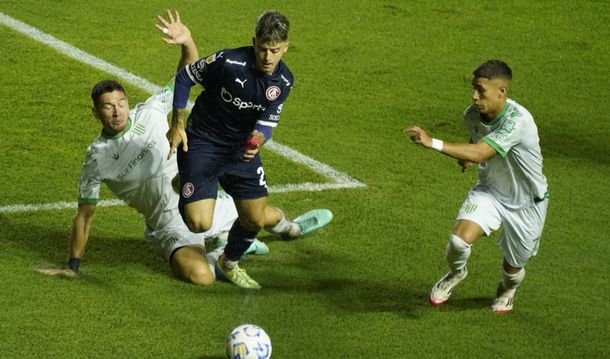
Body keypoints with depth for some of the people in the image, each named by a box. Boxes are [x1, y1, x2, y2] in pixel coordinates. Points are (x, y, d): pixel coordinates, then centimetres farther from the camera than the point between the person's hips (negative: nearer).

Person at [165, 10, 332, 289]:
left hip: (242, 149, 5)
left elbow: (267, 121, -8)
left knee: (255, 218, 6)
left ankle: (229, 263, 38)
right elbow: (185, 76, -9)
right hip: (201, 143, -5)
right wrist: (177, 125, -8)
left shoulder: (283, 81, -8)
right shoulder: (228, 62, -24)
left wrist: (258, 138, -32)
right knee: (199, 222, -19)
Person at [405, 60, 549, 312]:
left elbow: (479, 153, -44)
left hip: (526, 203, -4)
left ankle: (507, 290, 50)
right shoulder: (472, 114, -11)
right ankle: (456, 273, 13)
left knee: (513, 267, 11)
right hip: (489, 191, 4)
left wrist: (433, 143, -51)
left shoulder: (518, 121, -35)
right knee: (459, 240, -22)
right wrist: (465, 156, -3)